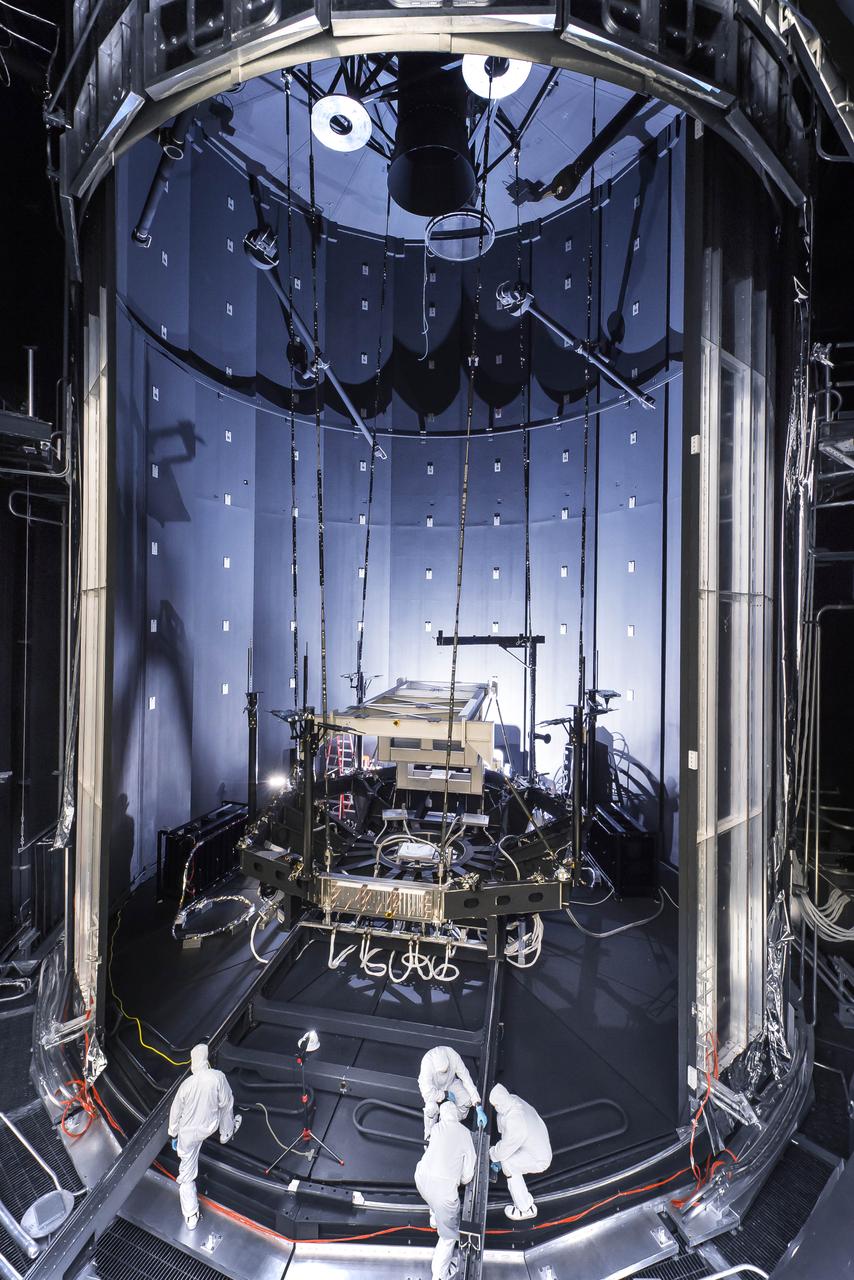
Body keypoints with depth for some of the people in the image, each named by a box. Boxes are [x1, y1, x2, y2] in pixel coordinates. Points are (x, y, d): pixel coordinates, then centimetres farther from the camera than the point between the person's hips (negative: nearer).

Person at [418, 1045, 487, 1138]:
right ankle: (429, 1135, 0)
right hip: (430, 1086, -3)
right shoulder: (427, 1064, -42)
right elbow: (428, 1093, -41)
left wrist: (479, 1109, -33)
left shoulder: (453, 1056, -36)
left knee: (466, 1099, -18)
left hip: (449, 1082, 3)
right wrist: (446, 1094, -26)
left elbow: (467, 1080, -31)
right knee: (432, 1107, -31)